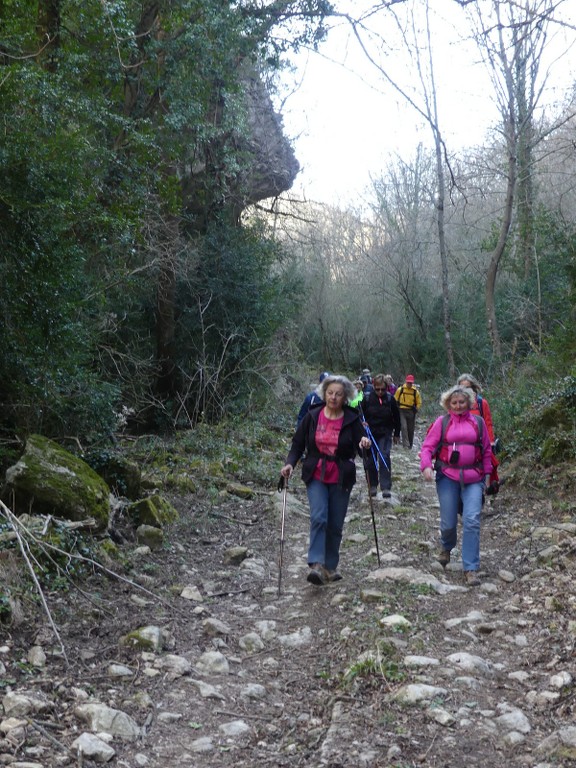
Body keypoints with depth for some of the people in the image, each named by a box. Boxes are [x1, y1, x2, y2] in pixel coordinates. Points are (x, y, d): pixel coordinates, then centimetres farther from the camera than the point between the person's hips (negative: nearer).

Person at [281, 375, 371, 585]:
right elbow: (298, 443, 3)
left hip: (341, 479, 1)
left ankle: (331, 566, 21)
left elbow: (360, 448, -2)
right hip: (316, 476, 0)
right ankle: (317, 565, -24)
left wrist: (365, 443, -26)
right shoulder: (312, 416, -2)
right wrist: (290, 463, -13)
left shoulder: (352, 419, -4)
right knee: (318, 517, -19)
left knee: (335, 525, 7)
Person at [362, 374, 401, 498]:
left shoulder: (390, 399, -5)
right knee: (370, 459, 5)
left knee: (384, 457, -14)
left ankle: (386, 487, -11)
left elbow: (396, 417, 6)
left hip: (385, 434, -1)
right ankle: (373, 485, 20)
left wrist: (396, 434, 9)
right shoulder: (368, 398, -7)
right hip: (370, 433, 1)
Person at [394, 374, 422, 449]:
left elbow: (419, 403, 12)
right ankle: (406, 445, -19)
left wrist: (416, 409, -1)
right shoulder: (400, 389, -3)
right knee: (404, 427, -17)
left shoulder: (415, 391, 1)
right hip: (402, 411, -2)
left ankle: (410, 445, 23)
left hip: (411, 412, 2)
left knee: (411, 429, 9)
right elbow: (395, 400, 7)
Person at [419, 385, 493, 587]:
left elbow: (486, 450, 15)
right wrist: (426, 466, -14)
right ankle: (446, 547, 39)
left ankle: (471, 569, -4)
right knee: (448, 522, 3)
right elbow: (427, 447, 2)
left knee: (472, 521, -12)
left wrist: (487, 473, 11)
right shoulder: (442, 422, 4)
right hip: (447, 477, 0)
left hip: (473, 479, 1)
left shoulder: (478, 422, 9)